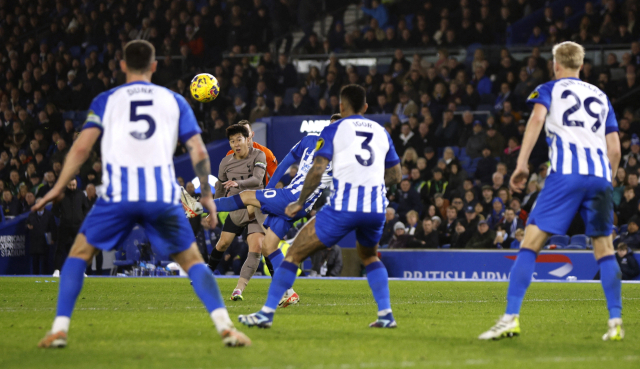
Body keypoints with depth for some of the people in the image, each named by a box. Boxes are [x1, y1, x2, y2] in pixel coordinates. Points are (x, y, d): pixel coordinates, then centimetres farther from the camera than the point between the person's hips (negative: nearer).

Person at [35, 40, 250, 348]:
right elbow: (199, 152, 9)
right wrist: (207, 195, 19)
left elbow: (81, 147, 3)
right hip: (163, 195, 1)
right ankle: (225, 326, -5)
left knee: (79, 254, 16)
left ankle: (60, 329, 4)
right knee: (192, 261, 13)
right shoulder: (174, 101, 16)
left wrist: (58, 188, 10)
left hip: (118, 195, -1)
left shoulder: (106, 100, 13)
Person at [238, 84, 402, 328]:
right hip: (376, 207, 4)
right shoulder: (381, 132, 19)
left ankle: (266, 313, 2)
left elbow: (317, 170, -5)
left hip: (344, 206, -4)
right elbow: (396, 175, 22)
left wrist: (300, 202, 5)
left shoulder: (333, 130, 6)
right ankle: (386, 315, 18)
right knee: (369, 257, 32)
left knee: (295, 254, 6)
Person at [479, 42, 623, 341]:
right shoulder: (600, 97, 26)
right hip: (600, 175, 4)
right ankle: (615, 323, 5)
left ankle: (511, 318, -14)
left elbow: (537, 118, -7)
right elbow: (614, 148, 20)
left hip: (566, 173, -4)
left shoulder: (549, 90, 15)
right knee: (604, 248, 12)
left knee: (531, 243, -4)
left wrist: (522, 164, -12)